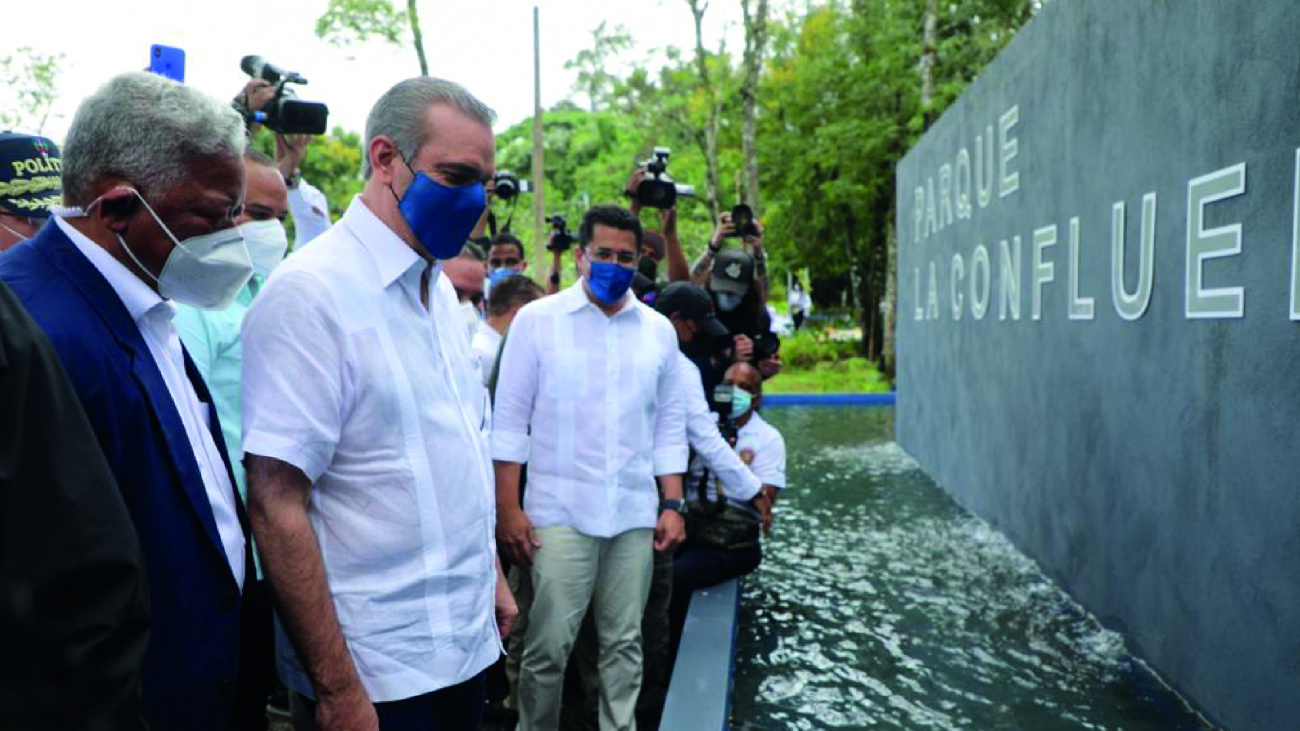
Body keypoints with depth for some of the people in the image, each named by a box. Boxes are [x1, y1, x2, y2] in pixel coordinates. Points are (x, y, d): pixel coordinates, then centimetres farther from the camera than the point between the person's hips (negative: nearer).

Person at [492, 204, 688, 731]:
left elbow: (668, 424, 11)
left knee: (624, 643, 11)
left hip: (636, 514, 3)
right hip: (560, 513, -3)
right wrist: (508, 508, -7)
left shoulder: (658, 329, 8)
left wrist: (673, 504, 5)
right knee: (548, 647, 2)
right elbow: (510, 419, -2)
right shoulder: (537, 319, -1)